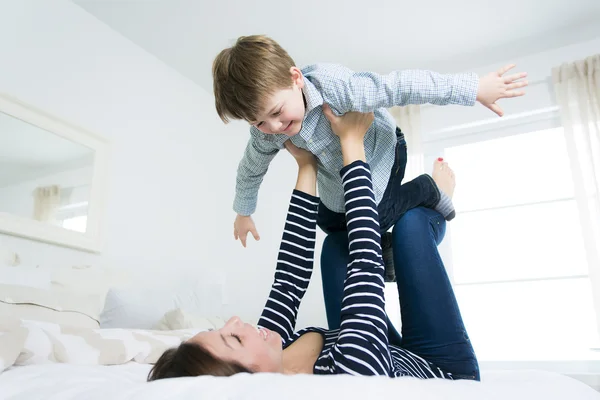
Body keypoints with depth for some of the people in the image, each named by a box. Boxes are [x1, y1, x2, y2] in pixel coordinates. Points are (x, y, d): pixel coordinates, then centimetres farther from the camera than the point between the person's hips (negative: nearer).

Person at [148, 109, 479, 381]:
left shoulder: (261, 359, -26)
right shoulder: (352, 368, -46)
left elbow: (291, 277, -17)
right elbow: (365, 262, -35)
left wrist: (306, 167, -16)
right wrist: (352, 141, -26)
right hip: (450, 371, -4)